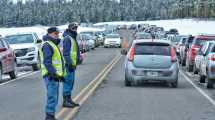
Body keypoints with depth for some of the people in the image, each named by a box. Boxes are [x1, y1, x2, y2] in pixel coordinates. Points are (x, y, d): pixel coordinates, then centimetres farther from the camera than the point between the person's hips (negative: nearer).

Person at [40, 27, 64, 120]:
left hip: (55, 75, 11)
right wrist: (53, 73, -27)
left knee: (54, 98, 13)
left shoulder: (53, 44, 21)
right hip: (51, 76, -11)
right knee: (52, 97, -13)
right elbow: (47, 62, -21)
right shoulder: (47, 45, -12)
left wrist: (60, 74, 24)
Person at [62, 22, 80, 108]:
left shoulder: (73, 38, 18)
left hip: (72, 64, 10)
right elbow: (66, 52, -20)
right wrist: (69, 63, -23)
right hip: (68, 64, -10)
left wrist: (75, 63, 22)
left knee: (71, 82, 14)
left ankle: (69, 100, 21)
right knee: (68, 82, -8)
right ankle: (65, 101, -5)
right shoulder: (67, 38, -14)